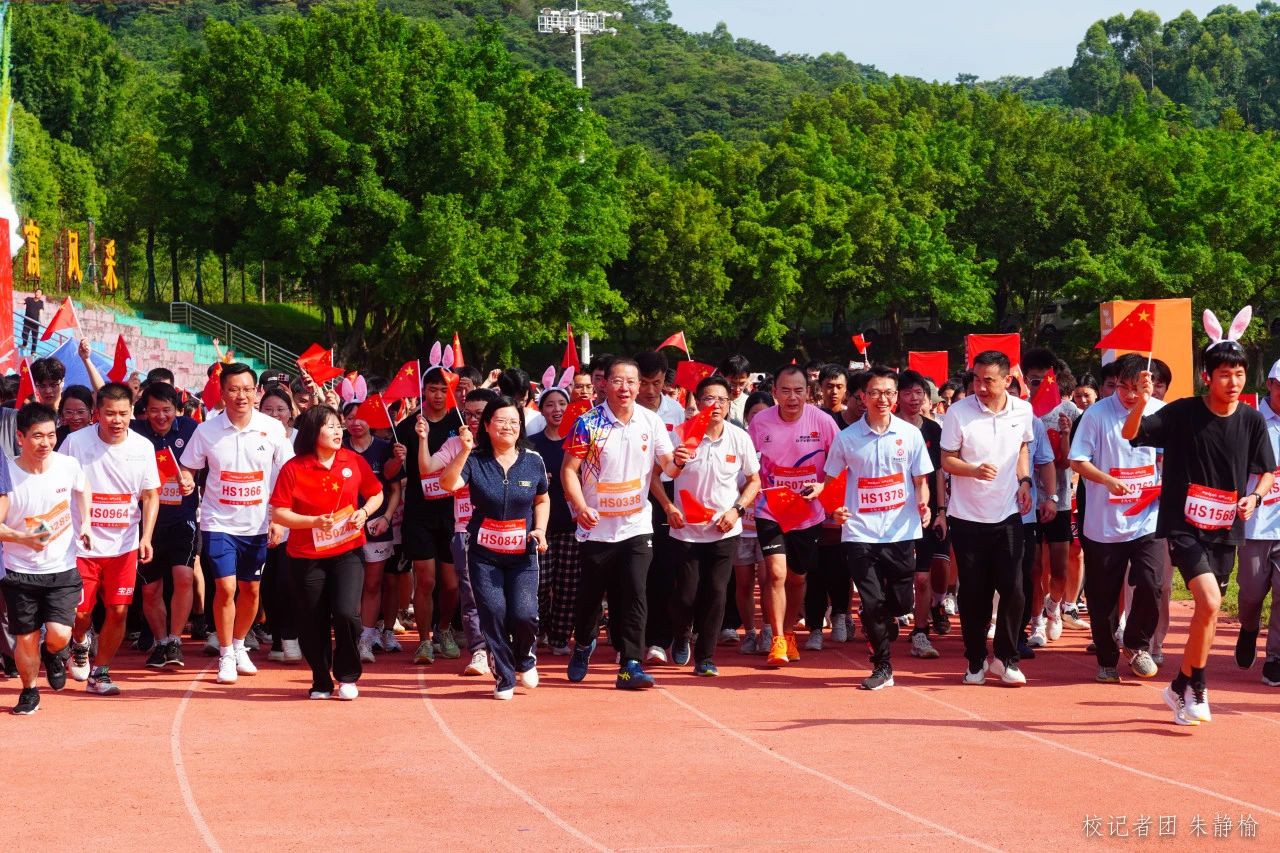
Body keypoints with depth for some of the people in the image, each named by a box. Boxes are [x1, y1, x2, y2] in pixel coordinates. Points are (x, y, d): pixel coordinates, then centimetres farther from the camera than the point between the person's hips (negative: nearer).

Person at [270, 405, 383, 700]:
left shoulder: (354, 461, 0)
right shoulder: (293, 468, -8)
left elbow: (376, 494, 14)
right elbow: (278, 513, -9)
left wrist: (364, 512, -6)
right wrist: (314, 522, -21)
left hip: (347, 551, 1)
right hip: (306, 556, -1)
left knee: (346, 613, -16)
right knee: (312, 623, 5)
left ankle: (347, 676, 5)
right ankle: (321, 682, 25)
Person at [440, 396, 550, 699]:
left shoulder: (533, 461, 1)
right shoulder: (475, 460, -6)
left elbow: (542, 499, 15)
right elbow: (448, 484, -22)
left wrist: (540, 529, 0)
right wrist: (464, 451, -31)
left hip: (522, 553, 1)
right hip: (484, 552, -1)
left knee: (524, 614, -12)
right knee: (493, 613, -7)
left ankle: (526, 658, 20)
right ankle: (504, 677, 12)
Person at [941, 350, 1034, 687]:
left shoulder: (1022, 410, 0)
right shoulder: (958, 412, -10)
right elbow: (947, 460, -6)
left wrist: (1024, 481, 2)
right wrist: (975, 470, -25)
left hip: (1008, 514, 2)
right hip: (967, 516, -2)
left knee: (1012, 588, -3)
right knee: (973, 592, 4)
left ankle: (1006, 657, 12)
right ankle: (976, 661, 18)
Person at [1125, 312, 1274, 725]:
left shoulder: (1252, 421, 0)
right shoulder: (1182, 413, -9)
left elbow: (1267, 472, 11)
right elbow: (1131, 435, -14)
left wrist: (1254, 497, -10)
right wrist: (1141, 402, -33)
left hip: (1226, 530, 5)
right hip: (1185, 525, -4)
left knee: (1208, 609, 11)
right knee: (1210, 602, -20)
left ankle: (1181, 688, 28)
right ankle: (1195, 687, -4)